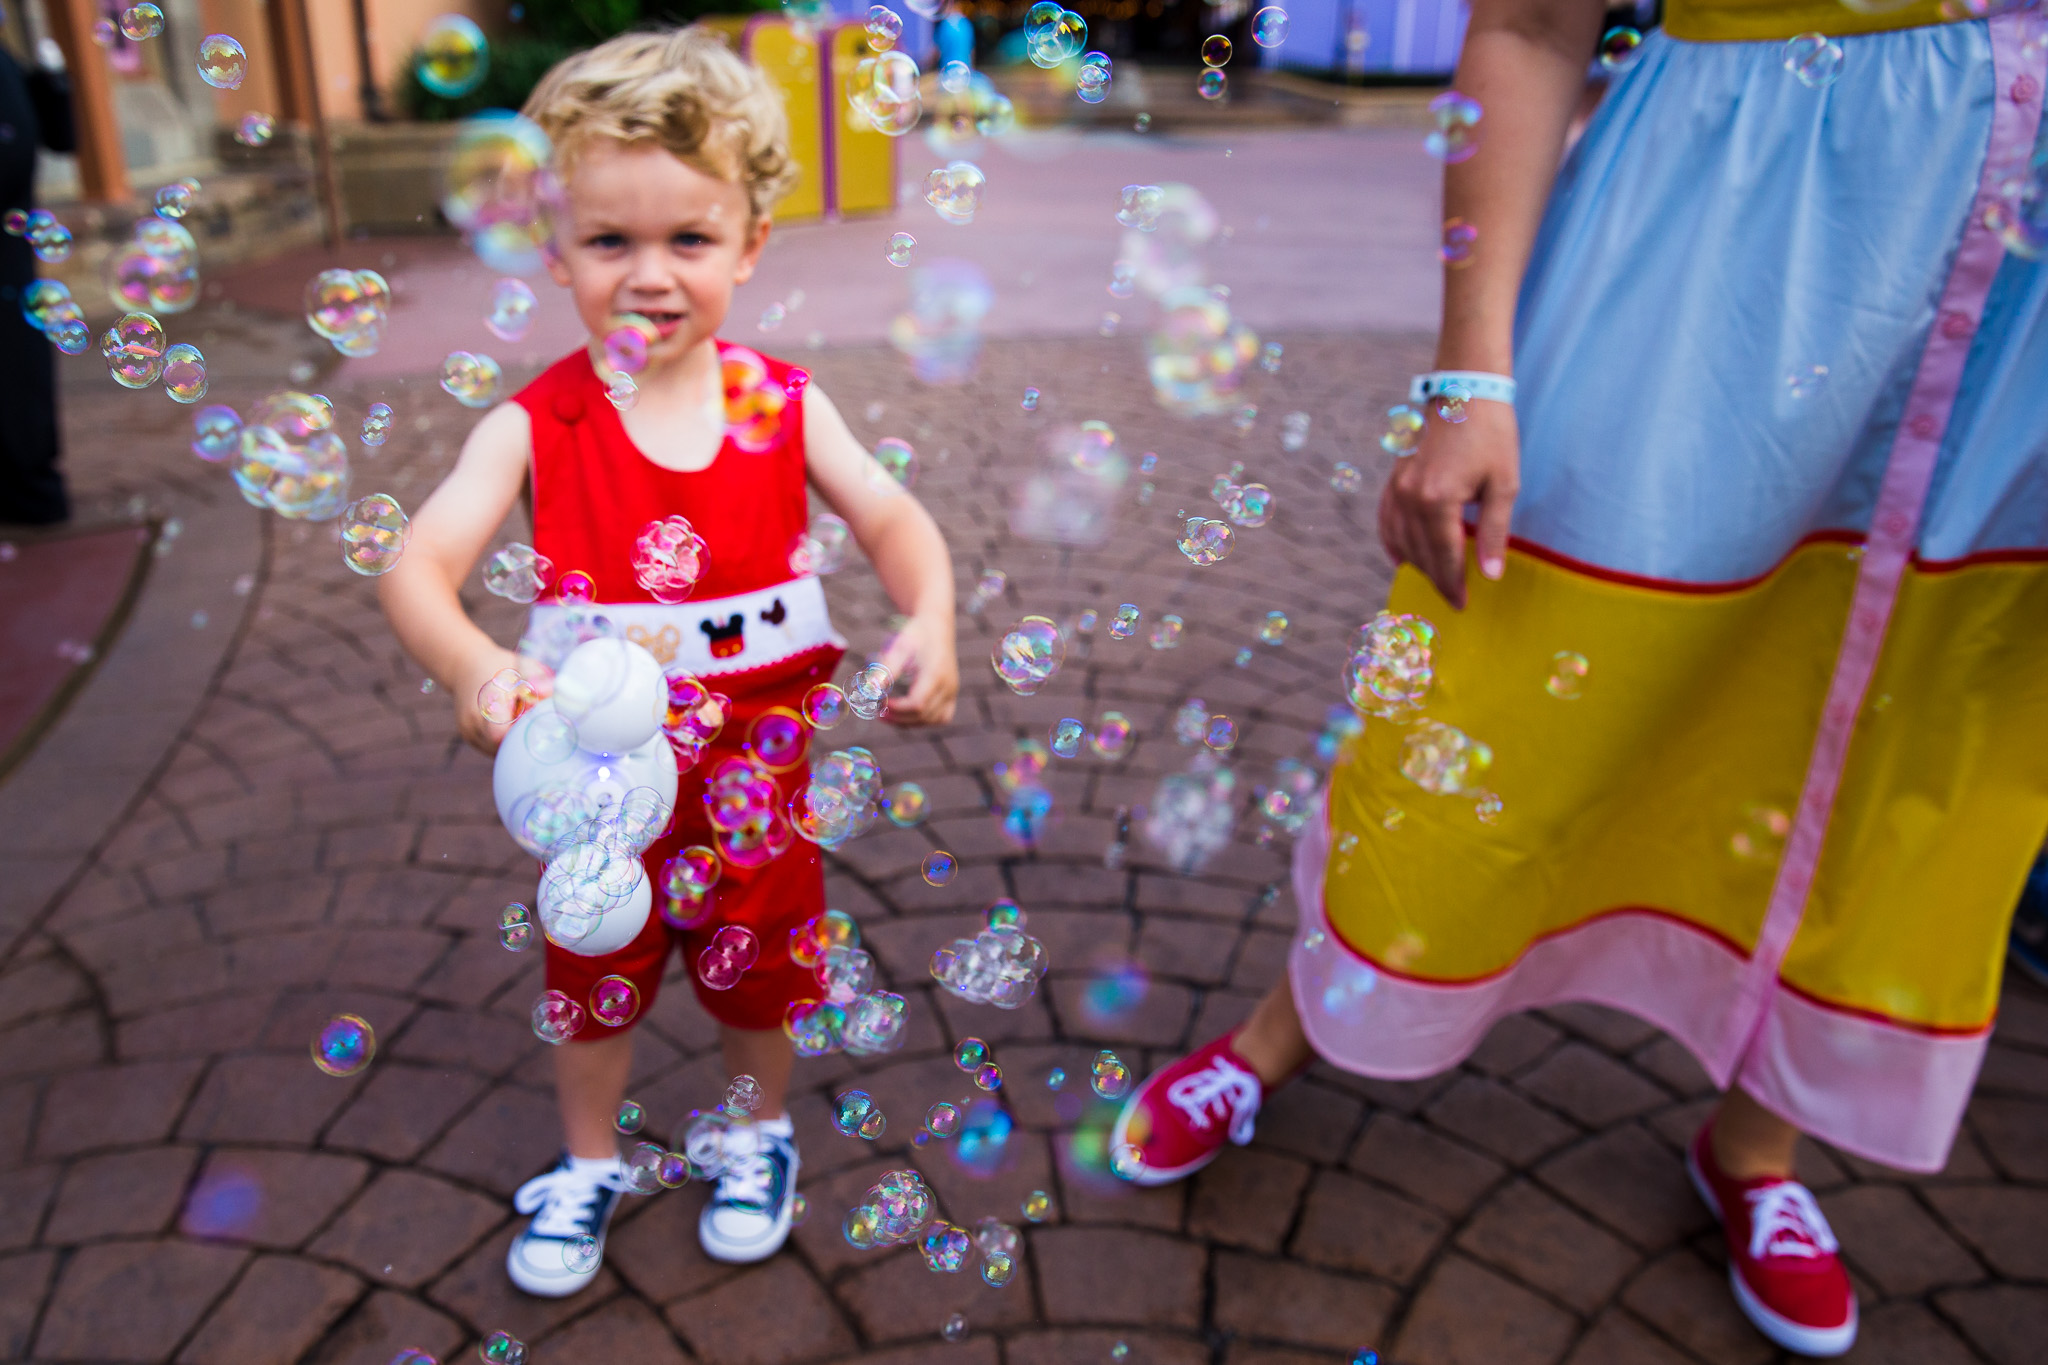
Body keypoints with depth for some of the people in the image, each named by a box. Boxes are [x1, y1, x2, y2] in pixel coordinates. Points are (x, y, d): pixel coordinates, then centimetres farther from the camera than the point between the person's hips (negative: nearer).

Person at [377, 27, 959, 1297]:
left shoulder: (783, 404, -11)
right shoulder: (535, 426, -17)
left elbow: (892, 517, -11)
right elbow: (419, 562, -26)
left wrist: (931, 619, -31)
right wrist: (473, 665, -47)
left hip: (756, 762, 1)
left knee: (759, 965, 21)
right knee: (596, 976, 20)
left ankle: (765, 1133, 50)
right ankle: (590, 1160, 48)